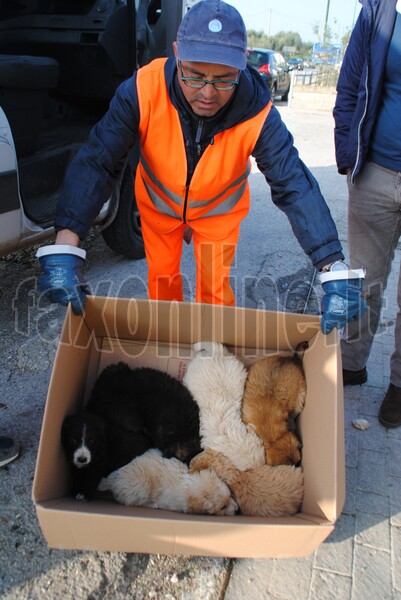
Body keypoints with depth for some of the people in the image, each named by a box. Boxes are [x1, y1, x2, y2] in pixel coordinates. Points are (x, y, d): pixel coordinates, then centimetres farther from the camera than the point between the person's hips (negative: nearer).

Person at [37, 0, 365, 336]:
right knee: (162, 279, 15)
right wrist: (64, 248, -49)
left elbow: (296, 186, -34)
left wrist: (336, 271, -44)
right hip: (159, 204, 1)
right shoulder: (144, 90, -34)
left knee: (215, 289, 6)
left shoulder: (258, 113, -33)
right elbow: (97, 162, -37)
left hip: (218, 211, -1)